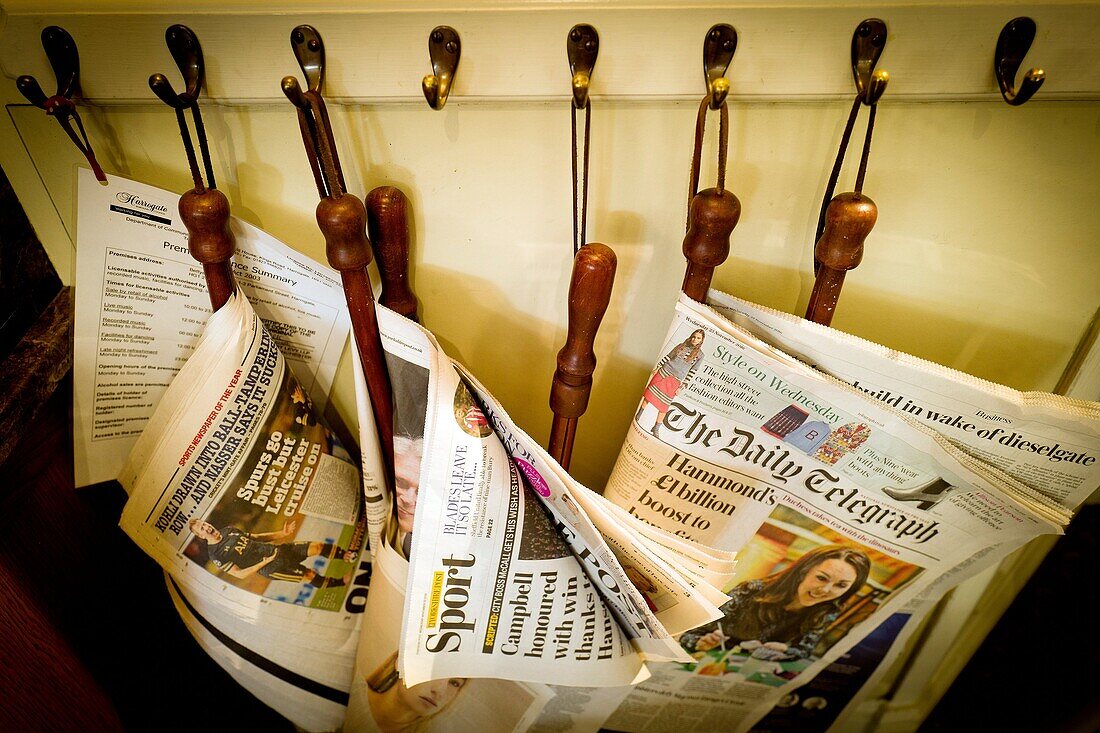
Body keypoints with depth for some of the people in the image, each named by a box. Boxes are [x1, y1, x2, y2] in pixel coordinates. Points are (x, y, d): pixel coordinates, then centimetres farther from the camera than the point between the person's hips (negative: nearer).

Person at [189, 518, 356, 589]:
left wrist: (281, 533, 8)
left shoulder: (228, 530, 8)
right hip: (271, 567, -6)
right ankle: (341, 582, 9)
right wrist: (265, 562, -20)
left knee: (316, 547, -5)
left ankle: (345, 555, 15)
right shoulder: (215, 555, -12)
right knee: (310, 576, -10)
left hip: (275, 549, 6)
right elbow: (239, 574, -14)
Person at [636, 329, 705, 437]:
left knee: (664, 405, 0)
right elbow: (668, 357, 11)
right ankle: (639, 414, 26)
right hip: (664, 373, 2)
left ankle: (655, 428, 11)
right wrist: (658, 367, 8)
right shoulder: (681, 346, 4)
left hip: (675, 381, -2)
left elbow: (692, 372, -1)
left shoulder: (699, 355, -2)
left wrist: (682, 387, -3)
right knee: (650, 394, 6)